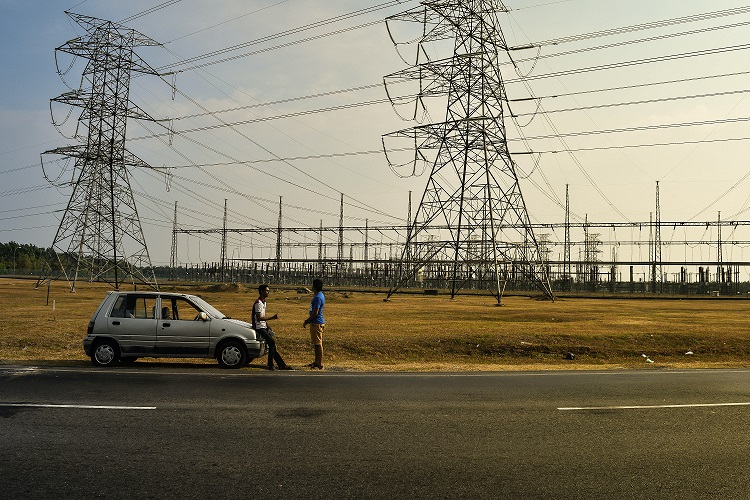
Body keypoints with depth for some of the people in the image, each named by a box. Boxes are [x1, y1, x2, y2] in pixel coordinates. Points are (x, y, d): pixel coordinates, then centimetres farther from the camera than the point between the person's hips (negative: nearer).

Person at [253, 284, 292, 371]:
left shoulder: (264, 302, 16)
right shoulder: (258, 303, -16)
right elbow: (259, 318, -23)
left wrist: (268, 327, 16)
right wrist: (272, 317, -24)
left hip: (264, 327, 10)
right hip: (259, 327, -10)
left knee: (272, 344, 5)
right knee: (272, 343, -19)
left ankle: (281, 365, 4)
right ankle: (270, 365, -11)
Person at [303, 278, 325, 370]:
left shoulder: (318, 297, -19)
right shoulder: (319, 295, 13)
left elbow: (315, 312, -21)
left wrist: (306, 321, -12)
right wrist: (308, 320, 20)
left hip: (317, 323, -10)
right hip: (316, 322, 10)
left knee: (318, 344, -5)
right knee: (316, 344, 16)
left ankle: (320, 365, 0)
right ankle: (317, 362, 25)